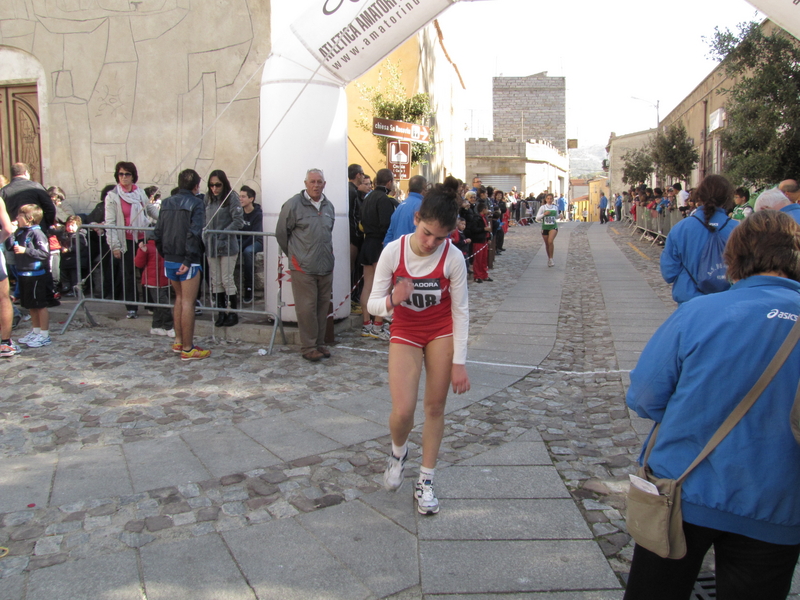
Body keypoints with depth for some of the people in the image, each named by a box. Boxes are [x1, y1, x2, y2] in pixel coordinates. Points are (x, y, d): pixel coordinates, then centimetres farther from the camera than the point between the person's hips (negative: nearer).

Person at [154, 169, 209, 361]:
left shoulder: (166, 203, 10)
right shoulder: (196, 204, -9)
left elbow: (157, 233, 8)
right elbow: (194, 234, -20)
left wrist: (164, 254, 15)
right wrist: (189, 260, -19)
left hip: (169, 260, 7)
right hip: (187, 261, -7)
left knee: (179, 298, 21)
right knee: (188, 302, -1)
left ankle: (178, 341, 27)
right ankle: (188, 349, 4)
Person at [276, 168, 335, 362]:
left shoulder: (328, 206, 12)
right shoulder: (293, 204, -6)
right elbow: (281, 233, 0)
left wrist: (326, 254, 15)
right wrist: (294, 255, 7)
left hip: (326, 266, 6)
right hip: (303, 267, -6)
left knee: (323, 307, 11)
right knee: (307, 308, -4)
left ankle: (320, 343, 22)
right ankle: (308, 347, 6)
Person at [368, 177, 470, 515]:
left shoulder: (453, 258, -19)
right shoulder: (393, 252, -19)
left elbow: (460, 311, -10)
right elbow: (373, 303, -12)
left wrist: (459, 362, -11)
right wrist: (391, 301, -37)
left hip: (442, 333, 0)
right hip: (405, 334, 0)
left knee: (435, 407, 6)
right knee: (403, 411, -13)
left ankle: (425, 481, 24)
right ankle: (398, 451, 24)